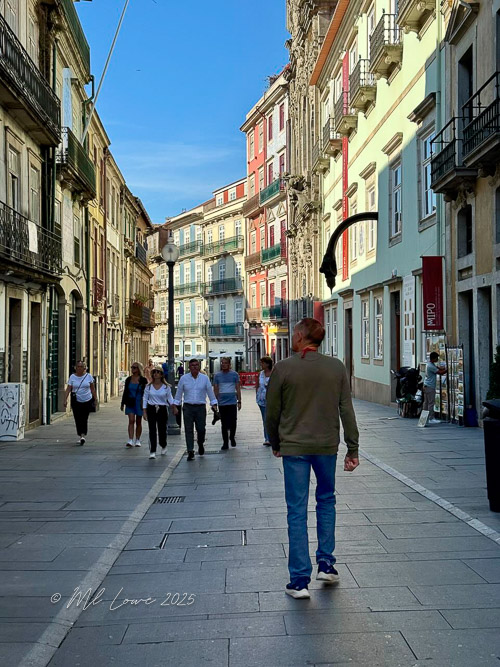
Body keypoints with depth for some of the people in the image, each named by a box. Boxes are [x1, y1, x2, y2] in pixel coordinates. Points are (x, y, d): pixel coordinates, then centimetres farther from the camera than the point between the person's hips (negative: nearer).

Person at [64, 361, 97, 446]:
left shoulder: (89, 376, 2)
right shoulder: (72, 377, 1)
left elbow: (92, 389, 10)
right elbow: (68, 389, -2)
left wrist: (95, 399, 11)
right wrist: (65, 400, -11)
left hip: (87, 401, 0)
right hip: (76, 401, 0)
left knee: (84, 419, -5)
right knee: (78, 419, 0)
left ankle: (83, 436, -5)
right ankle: (81, 436, 12)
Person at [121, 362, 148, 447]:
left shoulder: (143, 380, -3)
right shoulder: (128, 379, 6)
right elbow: (125, 392, 11)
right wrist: (122, 403, 11)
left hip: (139, 403, -2)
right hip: (130, 403, 2)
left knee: (138, 422, 8)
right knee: (131, 420, -10)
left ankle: (137, 440, 18)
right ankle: (130, 440, -16)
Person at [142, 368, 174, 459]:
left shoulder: (166, 387, 1)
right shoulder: (149, 386, 3)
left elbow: (170, 398, 5)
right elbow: (145, 398, 6)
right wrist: (144, 412, 1)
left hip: (162, 409, 0)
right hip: (151, 409, 0)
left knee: (162, 429, 5)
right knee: (152, 431, -4)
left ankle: (163, 446, 35)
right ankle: (152, 452, -1)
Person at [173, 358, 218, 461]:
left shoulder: (205, 378, 4)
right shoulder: (184, 378, 3)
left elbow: (210, 392, 8)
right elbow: (179, 393, 8)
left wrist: (214, 404, 2)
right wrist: (175, 406, 4)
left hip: (201, 407, 0)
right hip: (187, 407, 0)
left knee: (201, 429, -1)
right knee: (188, 430, -4)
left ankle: (201, 444, 30)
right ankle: (190, 452, 0)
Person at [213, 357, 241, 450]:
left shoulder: (234, 374, 4)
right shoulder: (217, 375, 6)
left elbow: (238, 389, 6)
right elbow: (215, 390, 8)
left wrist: (239, 401, 1)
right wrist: (215, 402, 3)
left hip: (232, 402, -1)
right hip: (222, 403, 1)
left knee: (233, 423, -3)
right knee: (224, 424, 5)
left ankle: (232, 438, 23)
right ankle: (225, 442, 14)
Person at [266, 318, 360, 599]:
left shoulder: (283, 368, -8)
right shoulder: (337, 367, -1)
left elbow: (272, 412, -2)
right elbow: (347, 410, -1)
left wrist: (276, 444, 13)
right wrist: (353, 449, 4)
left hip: (294, 448, -2)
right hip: (327, 446, 3)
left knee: (297, 511, 3)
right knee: (326, 500, 23)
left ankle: (300, 581, 7)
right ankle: (326, 563, 23)